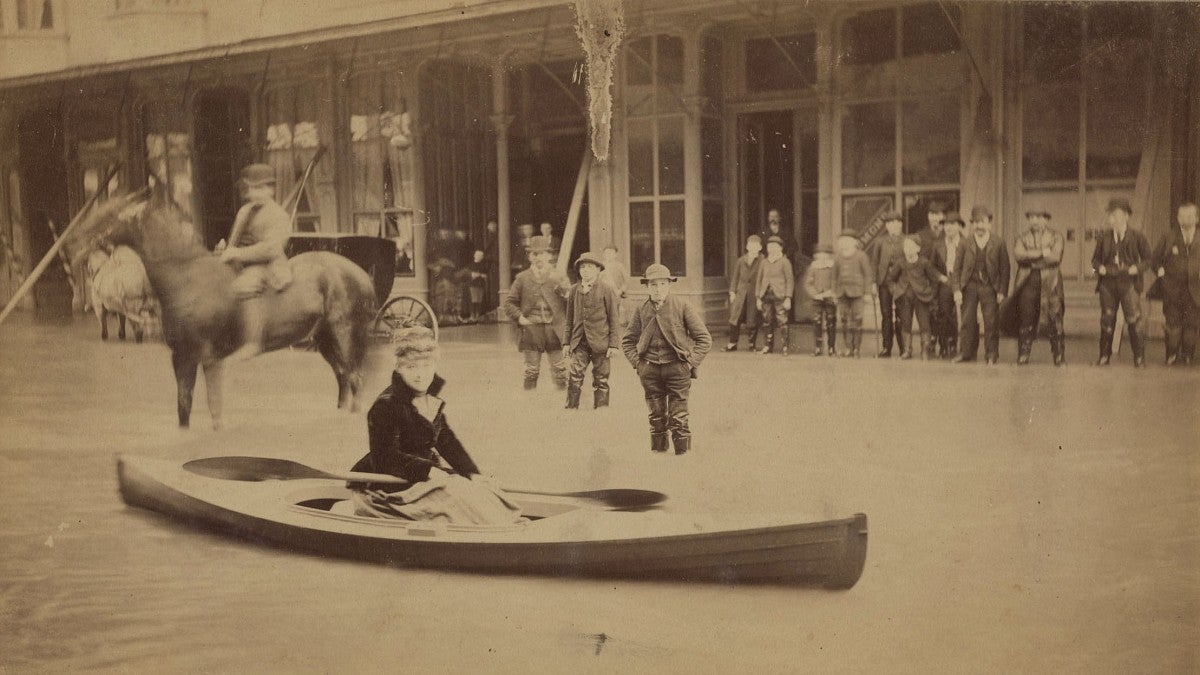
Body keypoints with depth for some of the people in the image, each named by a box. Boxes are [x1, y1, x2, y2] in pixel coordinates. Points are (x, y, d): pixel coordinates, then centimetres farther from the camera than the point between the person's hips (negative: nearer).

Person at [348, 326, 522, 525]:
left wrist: (473, 473, 1)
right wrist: (429, 471, -28)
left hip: (427, 473, 9)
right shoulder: (386, 405, -17)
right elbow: (384, 457, -22)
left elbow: (447, 441, 14)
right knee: (454, 492, -25)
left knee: (480, 491, -6)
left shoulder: (432, 402, 9)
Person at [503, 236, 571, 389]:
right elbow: (509, 303, 10)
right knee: (531, 371, 3)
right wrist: (519, 318, -2)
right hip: (531, 329, 0)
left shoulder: (559, 277, 8)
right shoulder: (522, 278, 9)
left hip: (555, 330, 0)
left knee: (560, 370, 0)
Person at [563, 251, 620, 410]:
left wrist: (614, 344, -6)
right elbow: (570, 319, 15)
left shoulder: (606, 291, -2)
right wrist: (567, 342, 11)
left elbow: (613, 320, -1)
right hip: (579, 342, 2)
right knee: (573, 378, -9)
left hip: (600, 342, -2)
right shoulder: (574, 291, 8)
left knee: (601, 381, 4)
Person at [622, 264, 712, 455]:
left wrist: (691, 362, -6)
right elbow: (627, 340, 16)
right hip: (650, 370, 3)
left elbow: (704, 339, 0)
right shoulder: (641, 311, 4)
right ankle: (658, 449, 19)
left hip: (677, 368, -3)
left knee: (678, 417, -4)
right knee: (656, 416, 9)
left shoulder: (682, 308, -3)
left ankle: (682, 452, 5)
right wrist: (637, 363, 3)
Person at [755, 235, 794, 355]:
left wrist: (788, 298, -8)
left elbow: (790, 280, -1)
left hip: (779, 296, -4)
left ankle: (785, 347, -3)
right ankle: (768, 346, 11)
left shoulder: (784, 262, 2)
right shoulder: (763, 262, 14)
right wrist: (758, 298, 10)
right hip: (766, 295, 4)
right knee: (768, 322, 4)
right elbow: (759, 280, 17)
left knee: (782, 322, -8)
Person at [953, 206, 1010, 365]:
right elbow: (958, 268, 7)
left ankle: (991, 355, 7)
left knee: (991, 322, -2)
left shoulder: (998, 243, 4)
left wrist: (1002, 291, -4)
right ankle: (966, 353, 8)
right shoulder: (965, 244, 7)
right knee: (968, 321, 1)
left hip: (990, 287, -1)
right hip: (969, 286, 1)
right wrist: (957, 289, -3)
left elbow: (1005, 268, 4)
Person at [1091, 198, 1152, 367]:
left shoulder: (1137, 237, 3)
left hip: (1129, 283, -3)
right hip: (1108, 283, 3)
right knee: (1107, 320, 4)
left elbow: (1147, 258, 8)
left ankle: (1139, 356, 4)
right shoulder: (1103, 237, 11)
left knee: (1133, 320, -6)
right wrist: (1099, 267, -2)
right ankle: (1104, 355, 13)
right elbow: (1095, 258, 18)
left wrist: (1137, 268, -10)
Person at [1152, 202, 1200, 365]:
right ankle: (1172, 355, 5)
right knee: (1173, 323, -2)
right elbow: (1156, 259, 14)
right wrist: (1160, 271, 0)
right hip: (1172, 289, 0)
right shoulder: (1169, 237, 7)